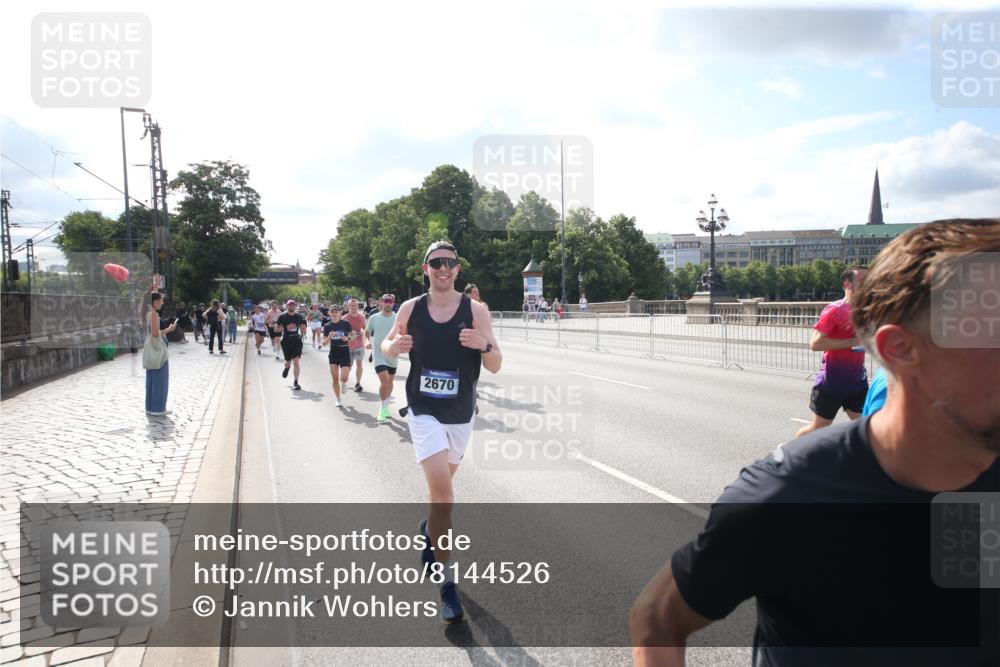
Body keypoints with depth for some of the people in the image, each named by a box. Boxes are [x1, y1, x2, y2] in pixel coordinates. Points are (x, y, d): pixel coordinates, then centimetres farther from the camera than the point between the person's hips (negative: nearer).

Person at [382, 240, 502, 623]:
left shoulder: (476, 311, -7)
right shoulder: (410, 309, -3)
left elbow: (495, 367, -8)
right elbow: (387, 346, 12)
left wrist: (484, 345, -29)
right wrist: (393, 347, -13)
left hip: (461, 414, 2)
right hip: (424, 412, -2)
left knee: (442, 483, 21)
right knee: (441, 488, -16)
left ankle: (429, 530, 54)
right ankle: (446, 583, -6)